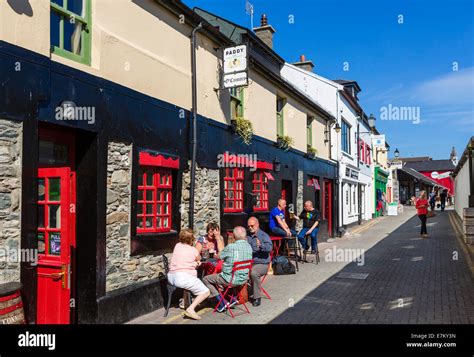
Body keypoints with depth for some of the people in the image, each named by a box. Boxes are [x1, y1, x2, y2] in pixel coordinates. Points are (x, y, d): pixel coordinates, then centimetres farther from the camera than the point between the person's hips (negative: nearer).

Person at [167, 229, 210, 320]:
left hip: (170, 277, 8)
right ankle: (190, 309, -19)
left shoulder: (177, 246, 14)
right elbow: (199, 259, 22)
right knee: (206, 292, -2)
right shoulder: (193, 250, 1)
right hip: (183, 277, -7)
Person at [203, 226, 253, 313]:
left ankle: (222, 303, 7)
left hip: (231, 279, -7)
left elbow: (218, 257, -2)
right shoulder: (249, 247, 0)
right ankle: (232, 299, 24)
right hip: (244, 279, 7)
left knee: (206, 279, 10)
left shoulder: (230, 247, -18)